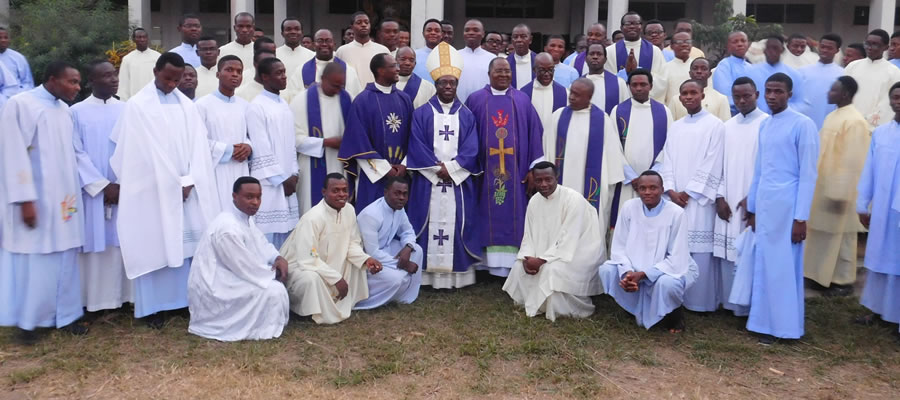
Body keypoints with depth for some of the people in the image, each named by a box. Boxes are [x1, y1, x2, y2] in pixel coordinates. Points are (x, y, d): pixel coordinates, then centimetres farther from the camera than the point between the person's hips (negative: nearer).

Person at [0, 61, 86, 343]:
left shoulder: (64, 110, 10)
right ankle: (25, 321, 14)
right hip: (36, 199, -6)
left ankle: (65, 315, 19)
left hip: (63, 198, 7)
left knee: (65, 259, 10)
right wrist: (25, 199, -19)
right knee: (34, 260, 1)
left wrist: (74, 194, 13)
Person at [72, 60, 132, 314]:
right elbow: (77, 154, -5)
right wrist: (104, 185, -11)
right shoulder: (77, 112, -1)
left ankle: (121, 296, 14)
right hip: (93, 191, -2)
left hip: (125, 190, 2)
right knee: (95, 244, 1)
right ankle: (94, 300, 11)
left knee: (122, 242, 5)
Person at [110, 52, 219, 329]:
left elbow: (198, 145, 4)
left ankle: (185, 299, 15)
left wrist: (189, 181, -9)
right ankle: (154, 306, 8)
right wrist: (174, 183, -10)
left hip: (186, 188, 4)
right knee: (154, 245, 0)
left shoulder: (187, 105, 10)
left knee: (186, 243, 6)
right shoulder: (137, 106, -3)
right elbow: (139, 151, -8)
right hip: (153, 190, -4)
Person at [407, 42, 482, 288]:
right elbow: (416, 147, -3)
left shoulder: (466, 116, 9)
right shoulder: (421, 114, 5)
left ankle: (458, 275, 8)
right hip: (428, 180, -1)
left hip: (459, 180, 1)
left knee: (457, 225, 2)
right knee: (430, 225, -1)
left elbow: (471, 149, 0)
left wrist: (450, 168, -12)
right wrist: (437, 168, -12)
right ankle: (427, 274, 5)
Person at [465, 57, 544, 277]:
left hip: (515, 171, 1)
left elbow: (534, 134, 5)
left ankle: (511, 263, 11)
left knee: (513, 217, 3)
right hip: (485, 171, -1)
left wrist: (534, 168, -1)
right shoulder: (475, 100, 4)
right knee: (489, 218, 4)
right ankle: (490, 263, 12)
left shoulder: (522, 100, 7)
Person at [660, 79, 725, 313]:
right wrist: (671, 191, -4)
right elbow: (667, 162, 10)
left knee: (700, 250, -4)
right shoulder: (674, 127, 15)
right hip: (674, 198, 5)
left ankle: (701, 301, 5)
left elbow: (711, 166, -8)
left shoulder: (715, 125, -2)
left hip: (699, 199, -5)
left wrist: (688, 193, -10)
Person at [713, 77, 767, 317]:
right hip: (728, 201, 5)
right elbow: (721, 164, 10)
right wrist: (720, 196, 0)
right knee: (727, 251, 6)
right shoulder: (728, 126, 12)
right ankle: (731, 302, 16)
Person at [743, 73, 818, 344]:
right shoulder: (764, 125, 12)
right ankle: (765, 321, 21)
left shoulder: (803, 125, -8)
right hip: (763, 206, 6)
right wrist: (752, 208, 15)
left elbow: (808, 174, -10)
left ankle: (782, 326, 12)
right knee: (763, 265, 11)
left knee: (784, 266, 1)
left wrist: (801, 218, -14)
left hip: (787, 206, -6)